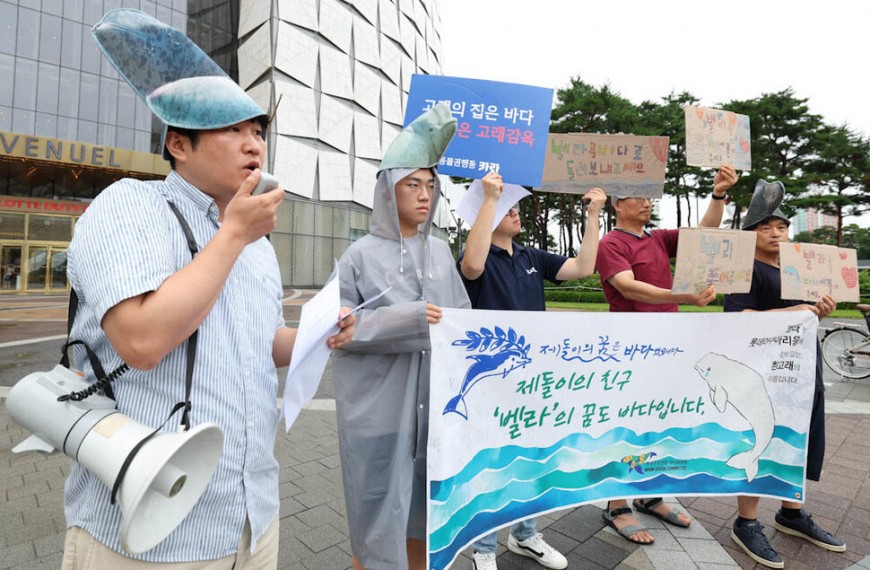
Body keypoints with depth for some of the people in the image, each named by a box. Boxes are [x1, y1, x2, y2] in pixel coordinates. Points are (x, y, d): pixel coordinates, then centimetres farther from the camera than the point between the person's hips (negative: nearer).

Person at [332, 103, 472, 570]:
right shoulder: (361, 255, -5)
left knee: (423, 512, 15)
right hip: (378, 405, -3)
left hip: (434, 401, 4)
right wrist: (407, 319, -18)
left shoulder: (440, 252, 7)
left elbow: (463, 315, 11)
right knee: (378, 519, 8)